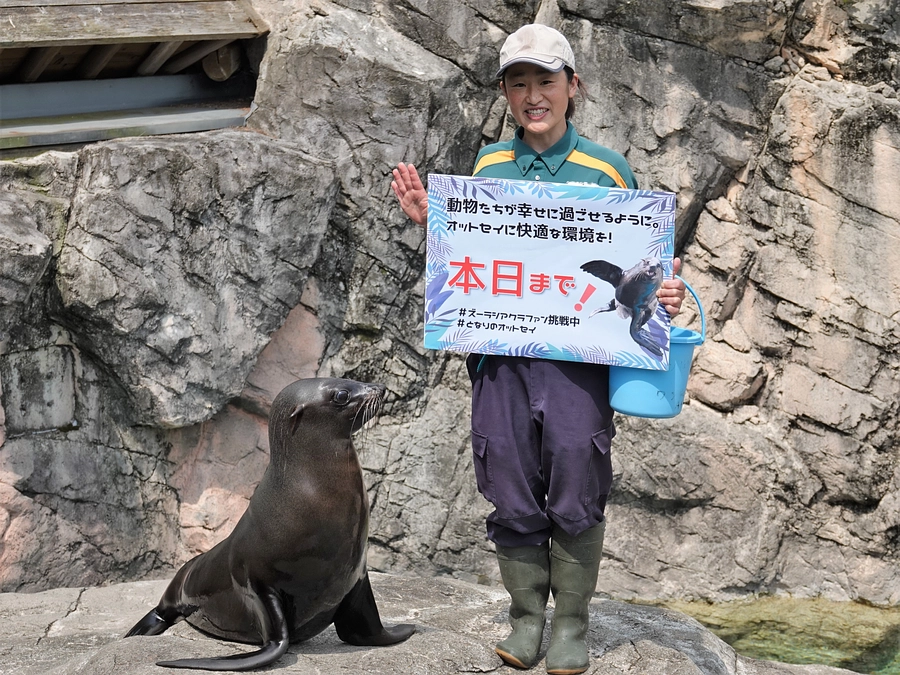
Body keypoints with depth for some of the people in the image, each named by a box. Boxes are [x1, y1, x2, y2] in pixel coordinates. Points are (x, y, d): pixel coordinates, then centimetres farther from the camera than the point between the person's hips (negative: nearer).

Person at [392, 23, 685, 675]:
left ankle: (572, 622, 18)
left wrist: (661, 295, -12)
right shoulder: (487, 165, 10)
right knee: (513, 498, 6)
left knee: (575, 499, 0)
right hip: (499, 353, 2)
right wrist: (431, 222, 3)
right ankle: (527, 614, 24)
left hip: (579, 357, -2)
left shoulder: (607, 169, 3)